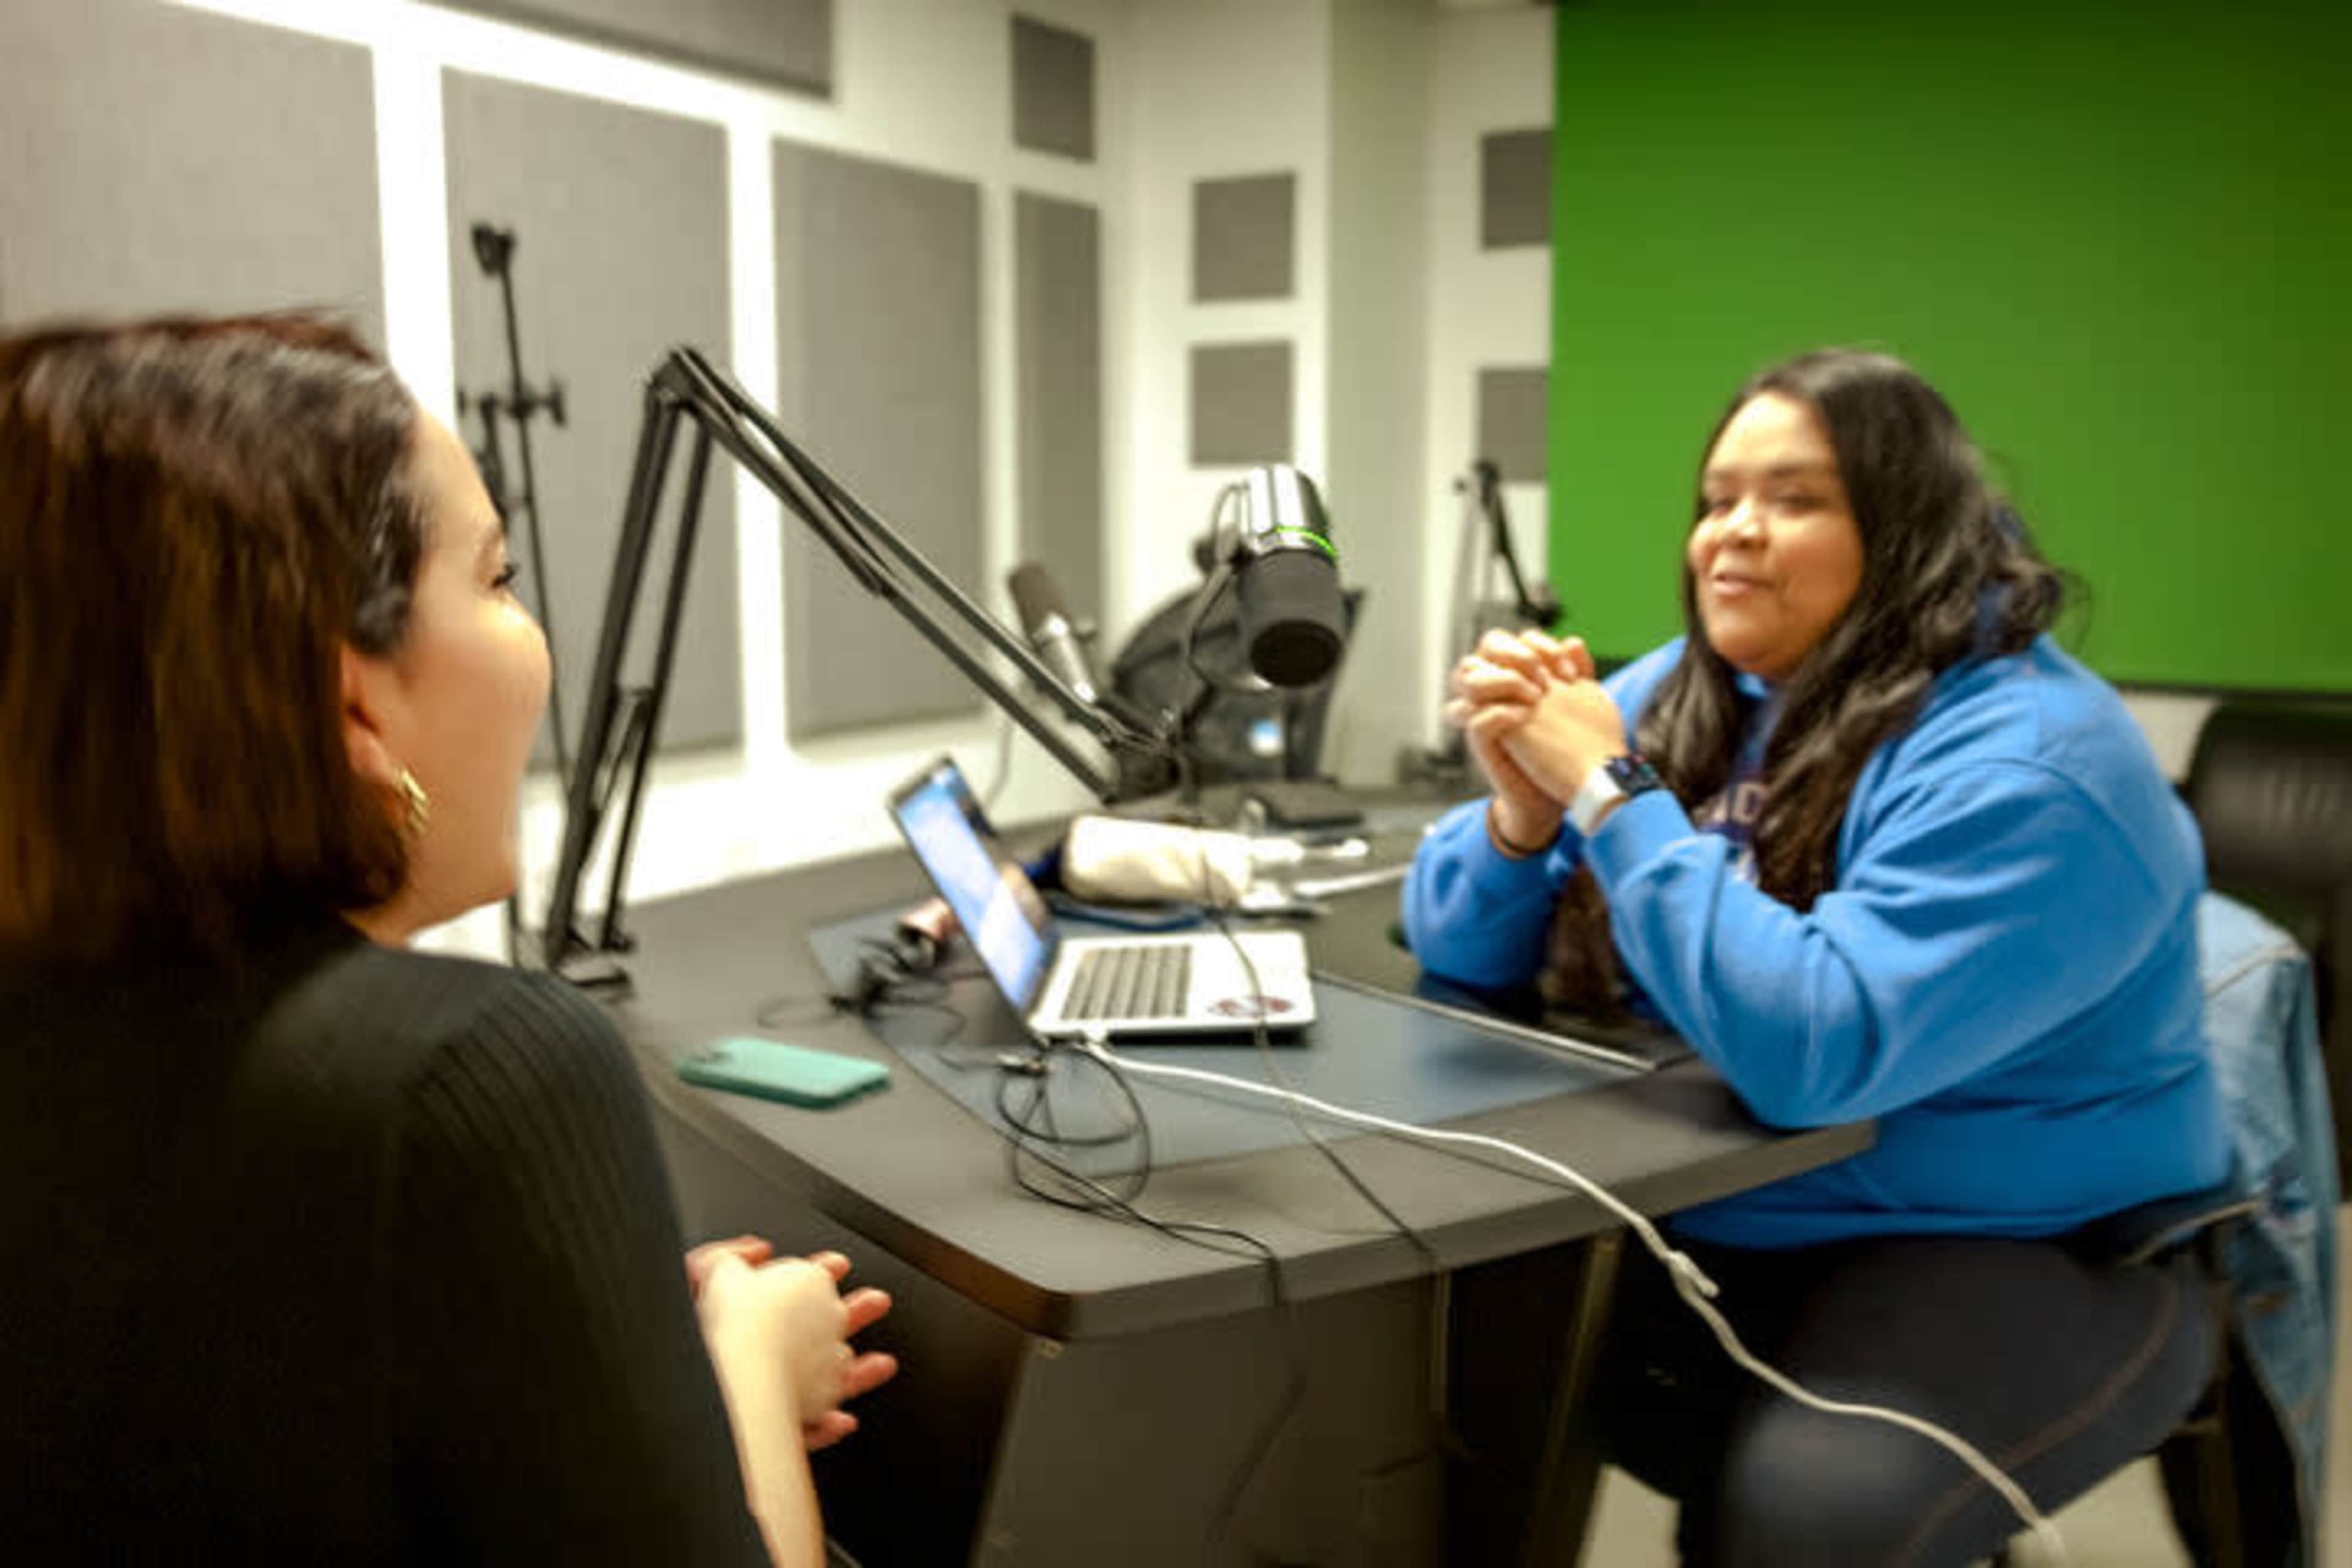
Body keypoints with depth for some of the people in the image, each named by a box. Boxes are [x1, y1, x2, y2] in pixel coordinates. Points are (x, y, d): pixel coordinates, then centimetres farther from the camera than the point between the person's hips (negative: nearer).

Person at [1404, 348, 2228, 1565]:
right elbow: (1462, 952, 3)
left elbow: (1814, 1051, -33)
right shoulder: (1676, 695, 1)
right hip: (1698, 1222, 6)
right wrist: (1521, 811, -19)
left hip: (2010, 1256, -5)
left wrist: (1609, 793, -27)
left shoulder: (2026, 762, -20)